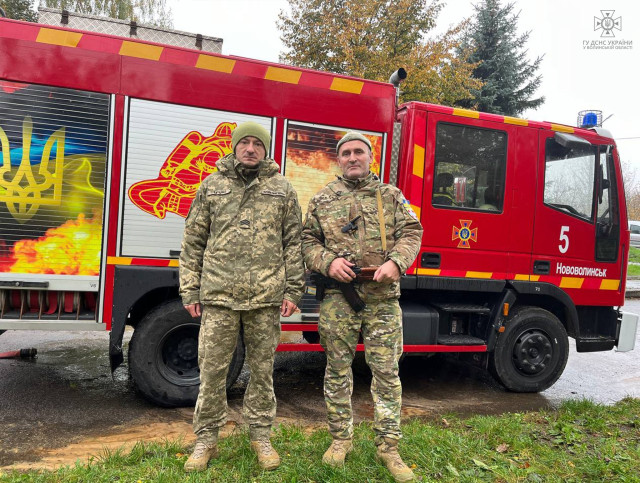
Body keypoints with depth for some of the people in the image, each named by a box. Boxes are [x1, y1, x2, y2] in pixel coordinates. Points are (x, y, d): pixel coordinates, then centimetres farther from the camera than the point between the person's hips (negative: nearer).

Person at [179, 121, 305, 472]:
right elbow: (193, 241, 8)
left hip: (266, 298, 0)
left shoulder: (282, 190, 8)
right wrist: (190, 291, 4)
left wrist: (293, 290, 0)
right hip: (219, 296, 1)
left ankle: (260, 435, 28)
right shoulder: (211, 186, 9)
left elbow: (293, 242, 6)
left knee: (262, 369, 11)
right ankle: (206, 439, 25)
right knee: (212, 368, 7)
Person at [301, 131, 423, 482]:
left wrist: (396, 261, -11)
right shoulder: (322, 199, 10)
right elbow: (307, 240, 9)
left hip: (383, 298, 0)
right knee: (337, 369, 9)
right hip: (337, 298, 0)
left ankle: (388, 446, 17)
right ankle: (341, 439, 26)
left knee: (386, 371, 3)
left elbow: (411, 232, 7)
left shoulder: (391, 196, 11)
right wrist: (327, 262, -10)